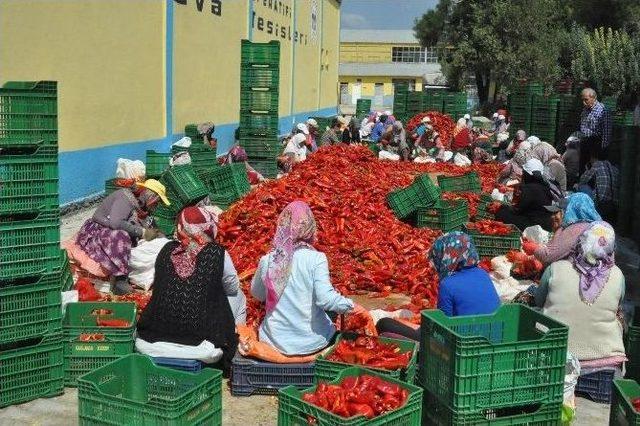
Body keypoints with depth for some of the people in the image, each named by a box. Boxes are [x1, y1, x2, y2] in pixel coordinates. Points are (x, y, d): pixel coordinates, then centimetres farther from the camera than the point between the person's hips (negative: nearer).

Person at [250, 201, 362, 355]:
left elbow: (257, 294, 8)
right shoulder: (316, 258, -16)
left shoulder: (267, 260, -7)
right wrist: (351, 306, -8)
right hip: (311, 341, -3)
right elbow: (326, 299, -23)